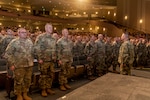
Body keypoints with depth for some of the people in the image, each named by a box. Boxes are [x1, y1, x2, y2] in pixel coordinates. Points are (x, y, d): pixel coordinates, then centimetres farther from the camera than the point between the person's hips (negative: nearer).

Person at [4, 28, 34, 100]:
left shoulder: (29, 41, 10)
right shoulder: (14, 42, -6)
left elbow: (32, 52, 18)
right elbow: (8, 54, -6)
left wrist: (32, 61, 12)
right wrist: (12, 64, -10)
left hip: (29, 65, 5)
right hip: (19, 66, -5)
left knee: (27, 80, 12)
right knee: (18, 81, 4)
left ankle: (25, 94, 28)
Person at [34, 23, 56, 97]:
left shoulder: (53, 38, 14)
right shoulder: (41, 37, -7)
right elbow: (37, 48, -12)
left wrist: (54, 57, 13)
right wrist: (40, 58, -15)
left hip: (51, 60, 6)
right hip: (44, 60, -6)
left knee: (51, 75, 11)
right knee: (44, 75, 3)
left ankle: (48, 88, 24)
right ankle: (43, 90, 15)